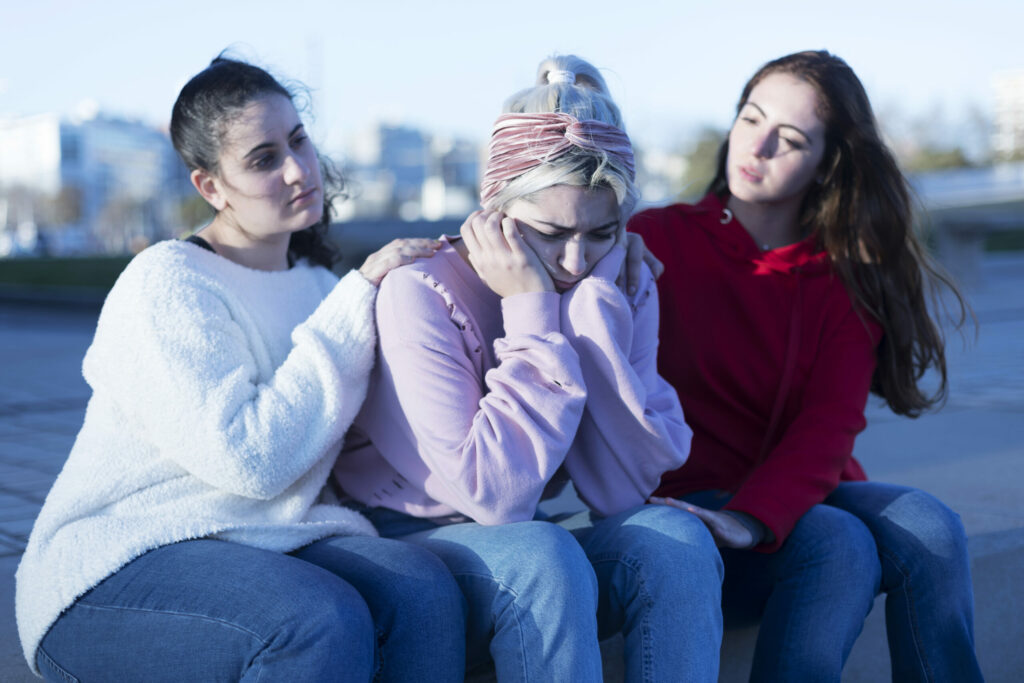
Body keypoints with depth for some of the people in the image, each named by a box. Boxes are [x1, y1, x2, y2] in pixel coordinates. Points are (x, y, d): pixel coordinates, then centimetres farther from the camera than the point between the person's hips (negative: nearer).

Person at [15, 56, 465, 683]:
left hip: (266, 550, 6)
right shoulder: (167, 284, -10)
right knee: (325, 622, -34)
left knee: (424, 589, -25)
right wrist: (354, 306, -16)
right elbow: (252, 460, -22)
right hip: (115, 570, -6)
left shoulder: (318, 282, 13)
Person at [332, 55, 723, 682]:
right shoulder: (422, 293, -18)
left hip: (526, 550, 5)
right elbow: (496, 497, -27)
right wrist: (532, 315, -24)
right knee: (543, 555, -35)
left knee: (674, 537, -24)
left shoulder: (624, 288, -3)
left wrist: (594, 303, -20)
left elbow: (624, 490, -15)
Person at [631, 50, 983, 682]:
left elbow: (831, 424, -7)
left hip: (799, 495, 4)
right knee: (837, 545, -29)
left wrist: (751, 517, -24)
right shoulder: (657, 240, -1)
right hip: (692, 498, -3)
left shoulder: (848, 276, 6)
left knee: (929, 525, -24)